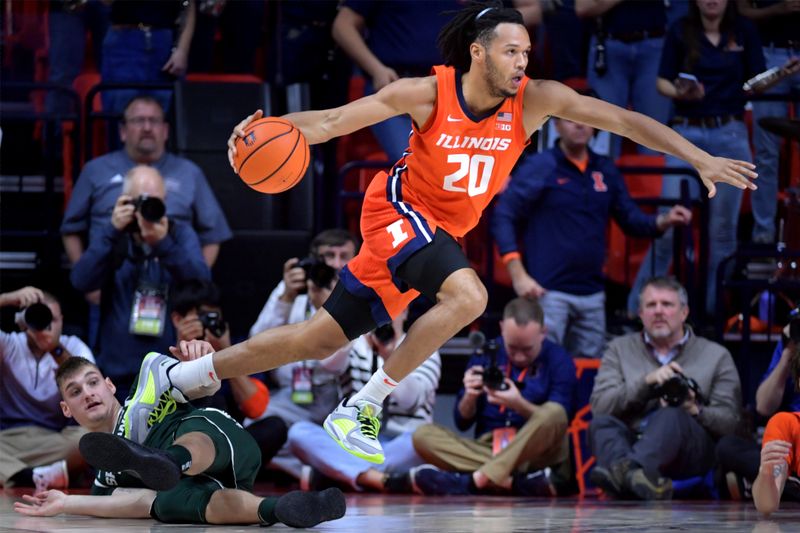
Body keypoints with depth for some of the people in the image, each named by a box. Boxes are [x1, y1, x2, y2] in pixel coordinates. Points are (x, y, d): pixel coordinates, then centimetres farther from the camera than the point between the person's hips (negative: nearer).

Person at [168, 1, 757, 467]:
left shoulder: (536, 100, -17)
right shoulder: (428, 93, -22)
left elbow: (624, 119, -17)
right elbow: (334, 120, -18)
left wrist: (702, 159, -24)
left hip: (445, 231, 5)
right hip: (399, 209, -5)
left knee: (323, 337, 8)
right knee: (468, 295, -32)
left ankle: (182, 375, 23)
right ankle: (363, 406, -19)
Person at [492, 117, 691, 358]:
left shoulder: (606, 171, 12)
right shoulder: (539, 167, -4)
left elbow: (630, 219, 16)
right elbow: (502, 218, -8)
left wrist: (663, 221, -6)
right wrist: (519, 276, -16)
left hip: (592, 293, 6)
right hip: (548, 292, -6)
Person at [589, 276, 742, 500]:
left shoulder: (716, 356, 17)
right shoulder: (620, 349, 20)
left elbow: (730, 422, 6)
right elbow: (600, 406, 3)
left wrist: (695, 411, -14)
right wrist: (646, 382, -10)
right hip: (632, 440, 2)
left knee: (671, 417, -35)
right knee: (602, 422, -29)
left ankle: (623, 472, -66)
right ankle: (632, 474, -63)